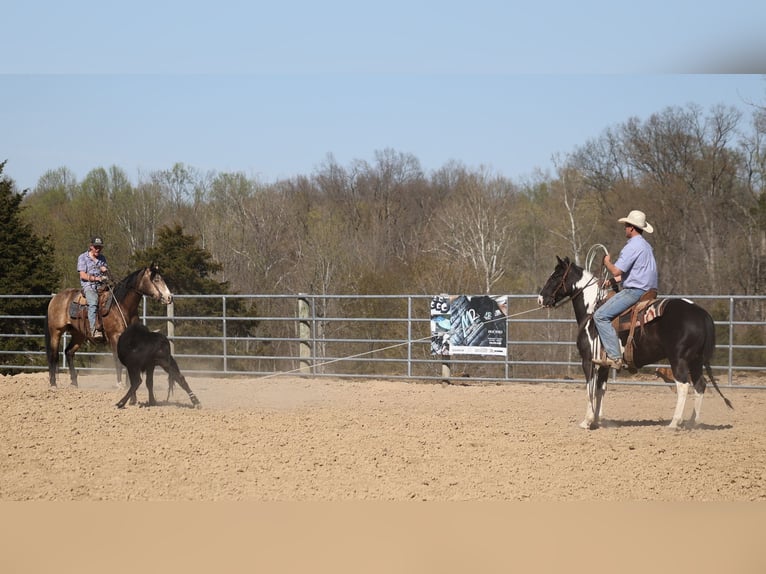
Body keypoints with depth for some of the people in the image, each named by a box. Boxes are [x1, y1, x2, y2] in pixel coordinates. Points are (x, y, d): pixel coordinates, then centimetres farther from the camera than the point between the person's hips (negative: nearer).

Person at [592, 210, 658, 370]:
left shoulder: (633, 246, -15)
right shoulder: (646, 246, 18)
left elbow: (616, 271, -20)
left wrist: (607, 262, 1)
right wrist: (613, 280, 18)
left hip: (634, 291, -11)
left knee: (600, 315, -13)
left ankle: (614, 357, -21)